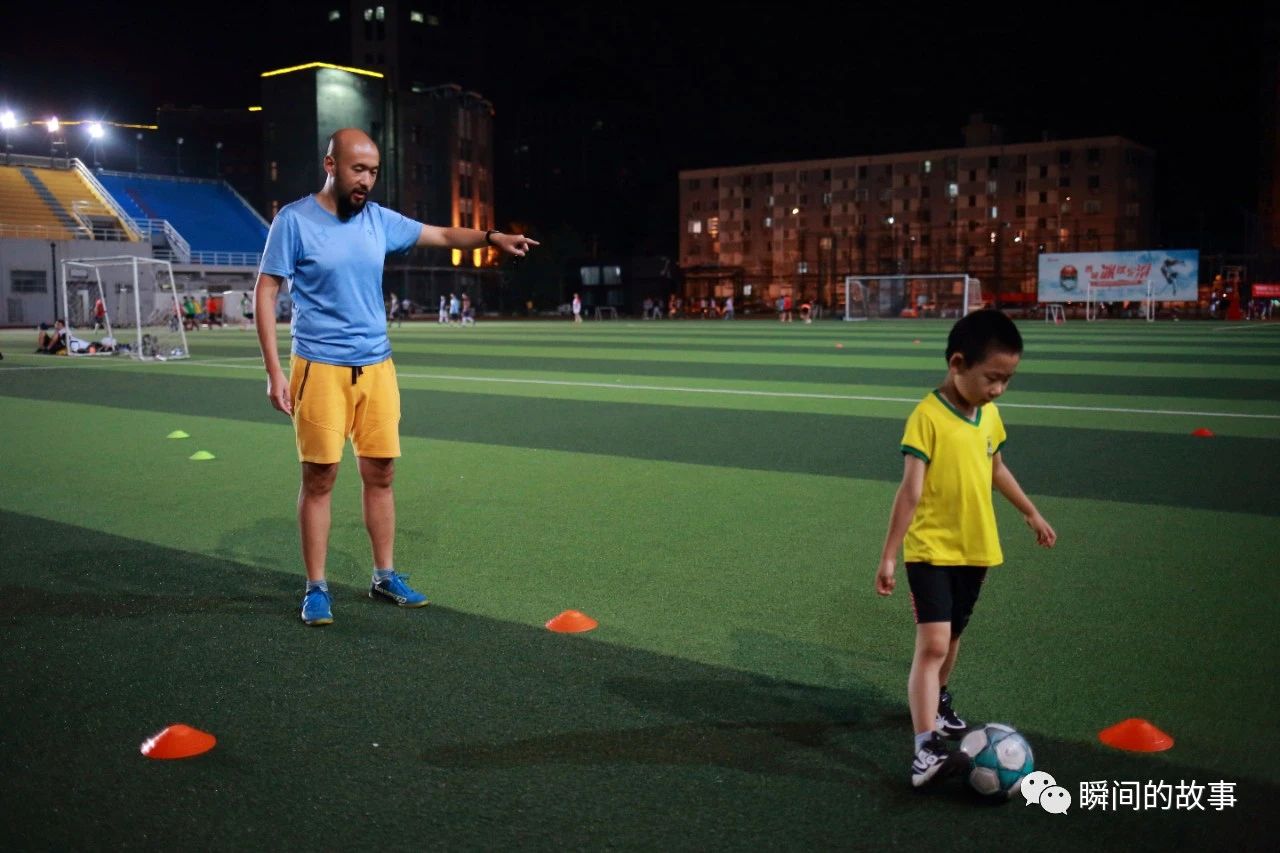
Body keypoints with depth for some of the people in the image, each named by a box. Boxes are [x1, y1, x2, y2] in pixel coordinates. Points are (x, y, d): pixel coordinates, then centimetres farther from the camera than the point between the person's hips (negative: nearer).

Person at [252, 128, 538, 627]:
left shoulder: (379, 220, 7)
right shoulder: (294, 221, -6)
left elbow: (442, 235, 16)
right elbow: (266, 292, -5)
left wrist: (491, 237, -2)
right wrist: (274, 371, -11)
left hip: (376, 366, 5)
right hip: (320, 369, -4)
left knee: (380, 473, 7)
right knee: (319, 478, 0)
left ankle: (384, 577, 21)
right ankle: (316, 589, 12)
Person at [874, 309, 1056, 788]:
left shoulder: (990, 416, 4)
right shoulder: (928, 416, -19)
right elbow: (910, 490, -22)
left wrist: (1031, 514, 31)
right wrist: (888, 556, -22)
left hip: (975, 550, 7)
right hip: (931, 551, -7)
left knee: (951, 637, 21)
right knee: (932, 644, -15)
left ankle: (937, 702, 46)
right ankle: (926, 752, -18)